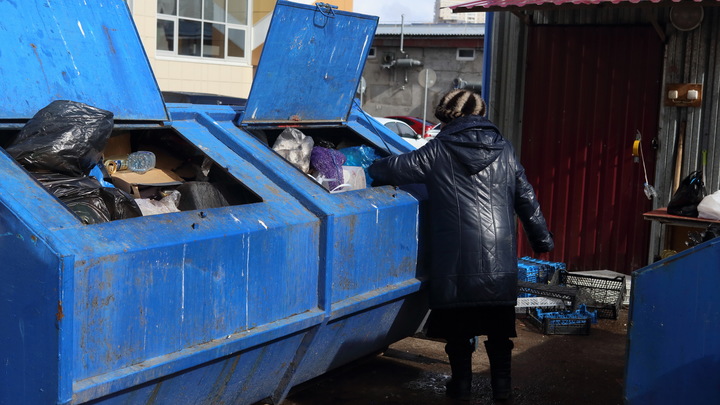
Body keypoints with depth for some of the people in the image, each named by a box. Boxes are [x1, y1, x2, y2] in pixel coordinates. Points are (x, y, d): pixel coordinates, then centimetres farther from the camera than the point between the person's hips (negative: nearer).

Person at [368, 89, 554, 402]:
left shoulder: (438, 151, -1)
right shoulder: (504, 150, 8)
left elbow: (394, 168, 4)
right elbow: (526, 199, 11)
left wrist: (374, 168, 27)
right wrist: (542, 239, 20)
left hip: (457, 256, -2)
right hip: (500, 258, 3)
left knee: (459, 324, 12)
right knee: (499, 326, 14)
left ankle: (461, 383, 20)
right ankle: (502, 384, 19)